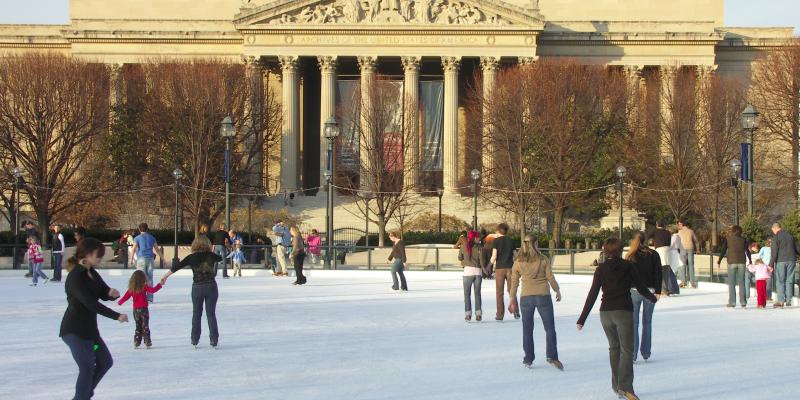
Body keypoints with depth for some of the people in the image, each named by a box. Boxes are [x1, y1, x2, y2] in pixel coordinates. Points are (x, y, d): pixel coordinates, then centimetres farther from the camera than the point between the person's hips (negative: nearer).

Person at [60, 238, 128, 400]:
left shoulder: (92, 273, 10)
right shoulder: (75, 277, -19)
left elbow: (104, 294, 11)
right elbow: (90, 303, -27)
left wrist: (113, 293, -15)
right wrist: (116, 316, -27)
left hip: (89, 328, 10)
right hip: (74, 330, -10)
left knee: (105, 362, 17)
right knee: (87, 368, -14)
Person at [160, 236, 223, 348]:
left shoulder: (192, 257, -4)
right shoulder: (211, 256, -2)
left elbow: (176, 267, 0)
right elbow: (221, 258, 20)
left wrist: (165, 276, 11)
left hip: (197, 287, 0)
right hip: (211, 287, 0)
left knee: (196, 314, 13)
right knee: (211, 314, 6)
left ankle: (195, 340, 15)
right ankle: (214, 340, 4)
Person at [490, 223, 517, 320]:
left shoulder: (496, 241, -4)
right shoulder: (511, 241, 7)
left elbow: (494, 256, -9)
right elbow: (514, 255, 10)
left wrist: (492, 261, 12)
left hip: (500, 268, -3)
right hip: (510, 267, 3)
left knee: (499, 292, 3)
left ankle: (500, 315, 1)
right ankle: (516, 312, 4)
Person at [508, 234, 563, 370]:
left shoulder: (518, 262, 1)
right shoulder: (543, 260, -5)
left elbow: (514, 282, 5)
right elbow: (550, 277, -1)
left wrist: (512, 298, 16)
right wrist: (557, 291, 14)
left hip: (526, 297, 2)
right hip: (543, 296, -2)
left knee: (527, 329, 12)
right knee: (550, 328, 5)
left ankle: (528, 359, 13)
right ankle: (552, 356, -5)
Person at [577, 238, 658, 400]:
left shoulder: (601, 269, 1)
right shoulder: (628, 267, -2)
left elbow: (592, 294, -2)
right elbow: (641, 288, 5)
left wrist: (582, 319, 0)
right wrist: (653, 298, 26)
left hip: (605, 312, 3)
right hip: (624, 312, -3)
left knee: (614, 347, 18)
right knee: (626, 349, -4)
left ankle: (616, 385, 19)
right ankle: (625, 386, -19)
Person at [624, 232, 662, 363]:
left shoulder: (630, 256, -2)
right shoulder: (653, 255, 1)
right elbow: (658, 273, -3)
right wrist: (657, 291, -1)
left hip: (634, 291, -1)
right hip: (650, 291, 1)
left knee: (633, 323, 2)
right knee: (647, 322, 11)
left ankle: (632, 355, -4)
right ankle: (646, 353, 12)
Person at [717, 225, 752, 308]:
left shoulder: (728, 239, 1)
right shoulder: (743, 240, 5)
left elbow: (723, 251, -3)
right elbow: (747, 251, 6)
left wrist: (719, 261, 2)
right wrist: (750, 261, 20)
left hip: (732, 262, -2)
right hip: (742, 262, 2)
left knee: (731, 283, 2)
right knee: (741, 283, 8)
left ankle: (732, 303, -2)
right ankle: (743, 302, 8)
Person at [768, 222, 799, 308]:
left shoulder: (776, 237, -6)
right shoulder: (790, 235, 12)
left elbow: (774, 252, -12)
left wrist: (771, 264, -12)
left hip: (781, 261, -5)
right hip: (791, 260, 5)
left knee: (780, 281, -1)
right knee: (789, 281, 8)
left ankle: (781, 300, -7)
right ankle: (788, 300, 5)